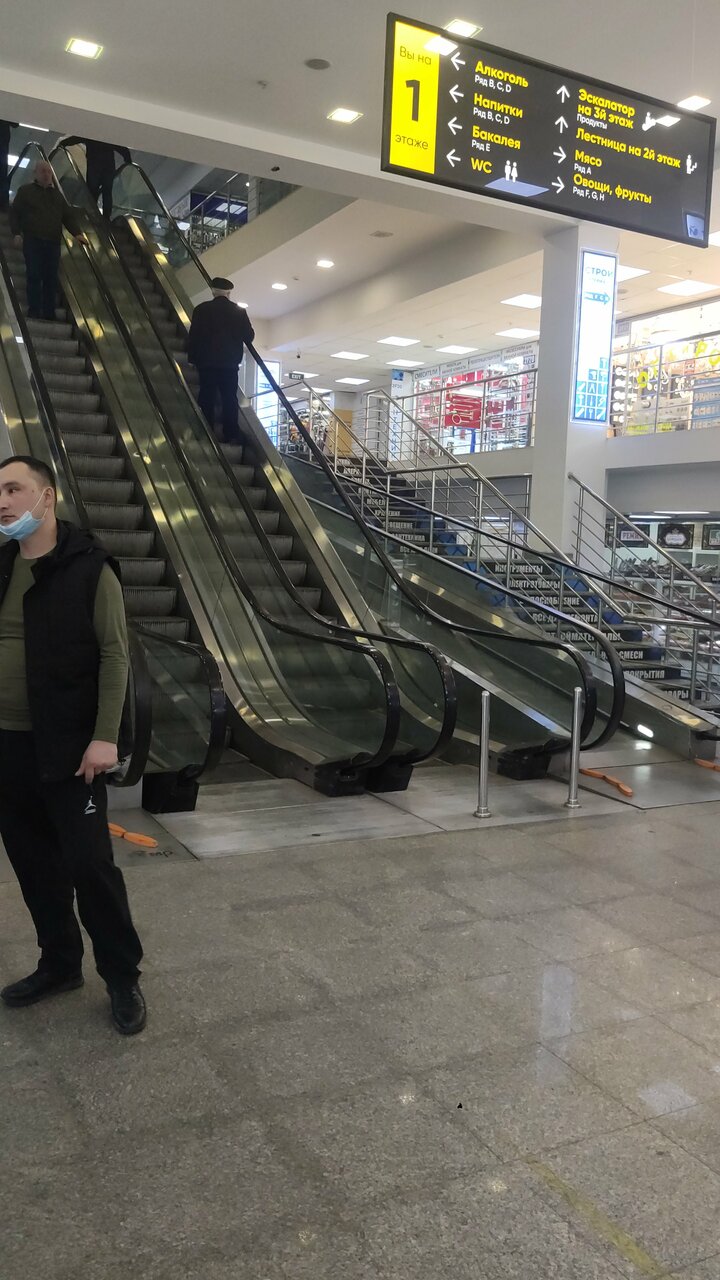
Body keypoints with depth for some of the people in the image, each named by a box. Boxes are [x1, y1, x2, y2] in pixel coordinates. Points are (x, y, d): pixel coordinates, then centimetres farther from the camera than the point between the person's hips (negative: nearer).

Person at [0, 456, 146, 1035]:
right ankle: (60, 965, 32)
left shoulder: (89, 568, -8)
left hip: (67, 747, -5)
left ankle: (123, 978, 17)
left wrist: (104, 737, -18)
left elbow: (114, 655, -11)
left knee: (90, 865, 0)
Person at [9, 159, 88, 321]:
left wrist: (77, 233, 0)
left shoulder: (57, 194, 20)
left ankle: (49, 313, 3)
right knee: (34, 276, -8)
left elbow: (68, 216, 17)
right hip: (33, 241, -3)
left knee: (51, 278, 0)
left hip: (53, 242, 3)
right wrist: (16, 233, -8)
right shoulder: (26, 191, 8)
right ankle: (34, 312, -6)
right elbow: (14, 212, 5)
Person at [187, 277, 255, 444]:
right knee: (230, 399, 5)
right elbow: (249, 336, 2)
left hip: (207, 361, -1)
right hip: (230, 362, 1)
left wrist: (192, 358, 5)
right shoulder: (239, 311, -1)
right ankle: (232, 435, 0)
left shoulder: (201, 309, -3)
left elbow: (193, 336, -4)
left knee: (207, 398, 5)